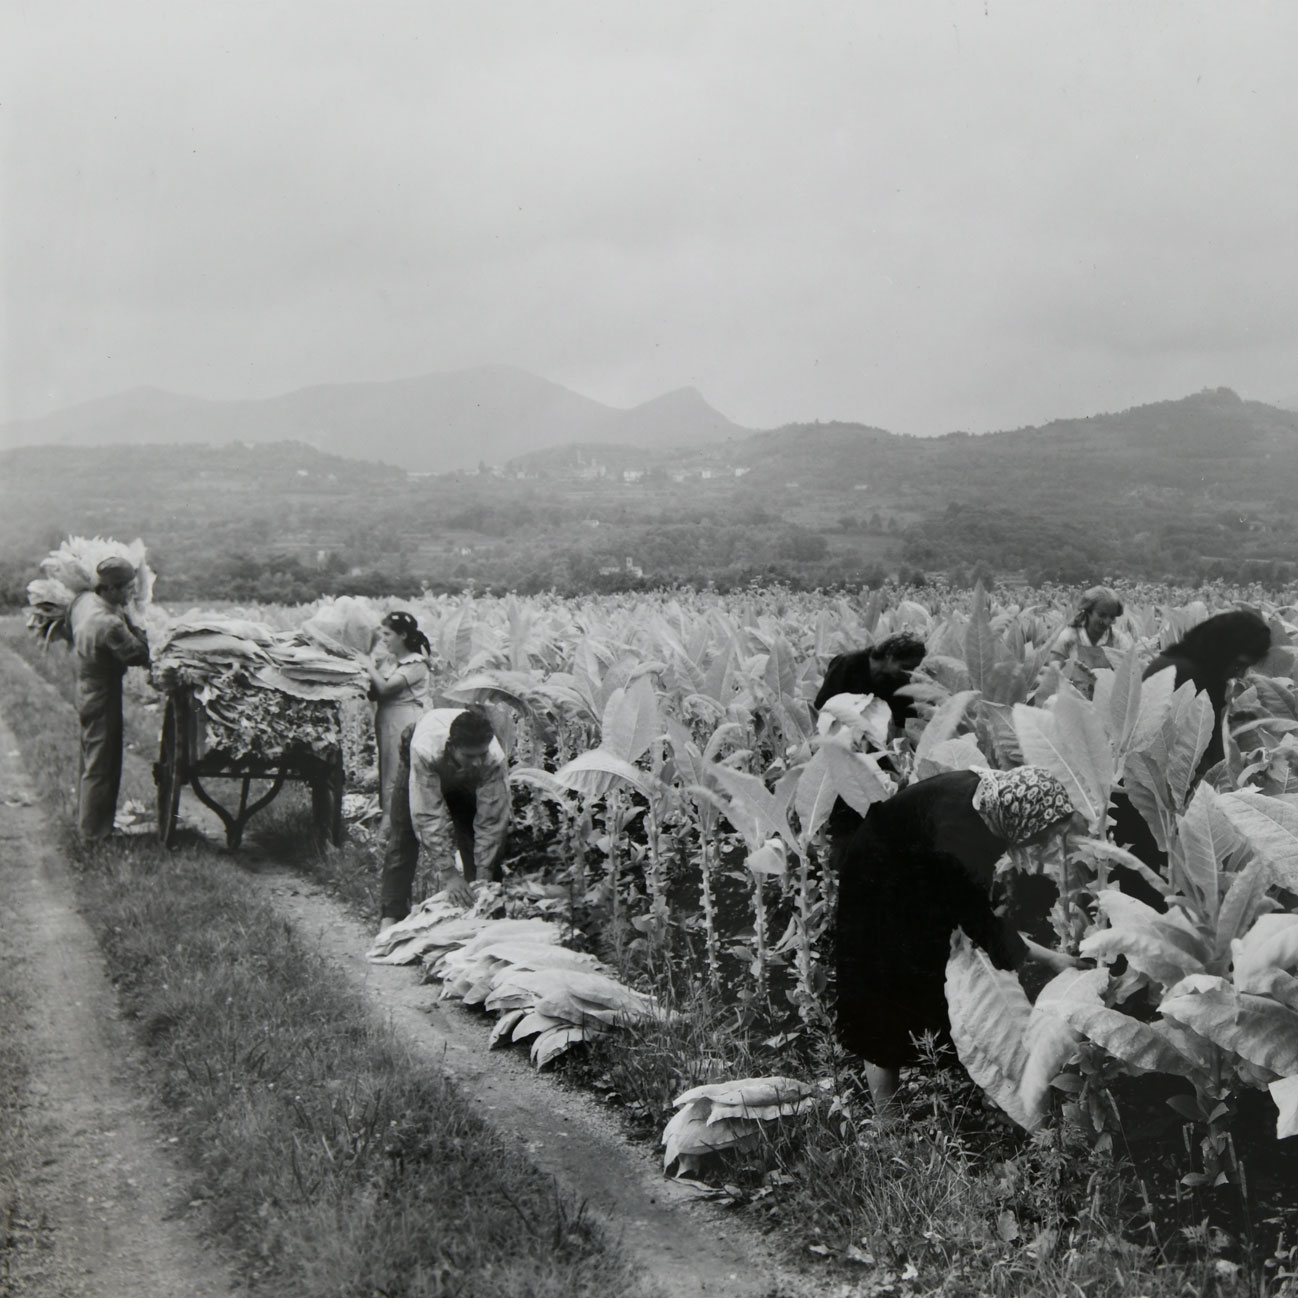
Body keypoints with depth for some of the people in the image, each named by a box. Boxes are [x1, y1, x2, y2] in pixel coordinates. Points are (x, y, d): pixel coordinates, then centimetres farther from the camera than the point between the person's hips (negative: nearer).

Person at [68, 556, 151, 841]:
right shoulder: (110, 624, -33)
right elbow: (140, 655, -25)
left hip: (85, 692, 9)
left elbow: (70, 627, 14)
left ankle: (85, 820, 39)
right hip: (102, 699, -9)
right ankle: (94, 831, 15)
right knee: (101, 766, 4)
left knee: (89, 759, 24)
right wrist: (132, 625, -13)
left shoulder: (83, 600, -6)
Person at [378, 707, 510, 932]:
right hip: (424, 770, -1)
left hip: (467, 781, 1)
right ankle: (390, 917, -6)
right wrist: (448, 873, -44)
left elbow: (491, 820, -32)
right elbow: (427, 816, -43)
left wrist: (483, 876, -34)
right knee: (403, 839, -11)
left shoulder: (495, 759, -41)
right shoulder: (425, 750, -47)